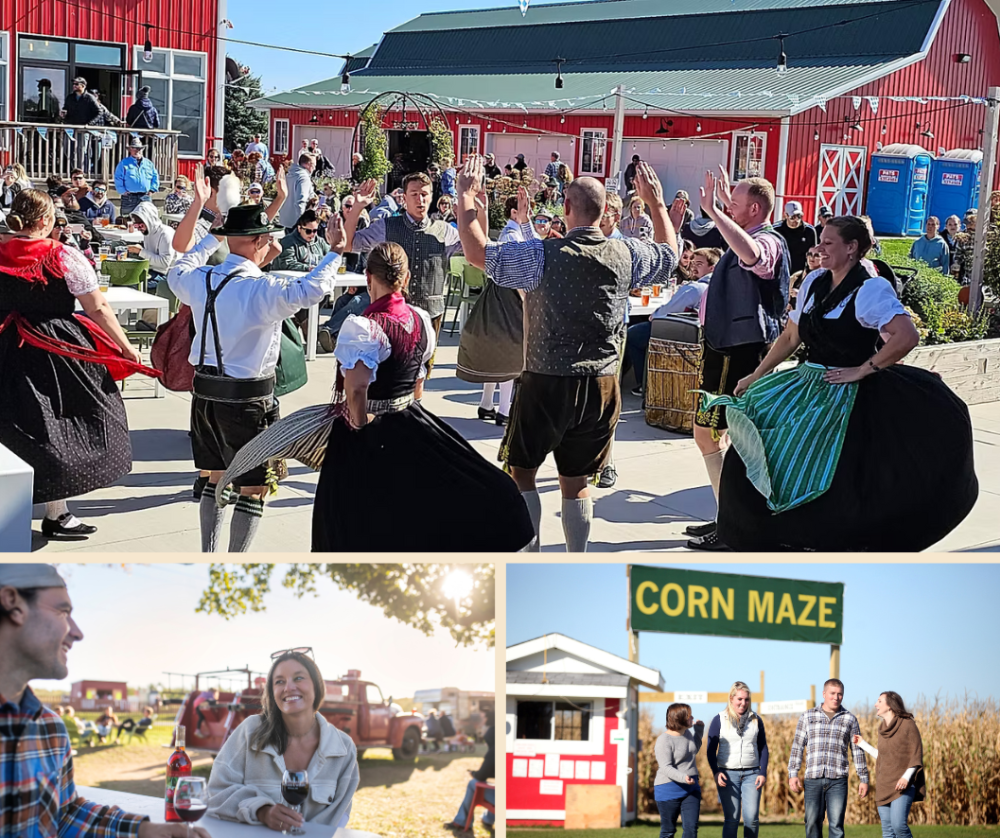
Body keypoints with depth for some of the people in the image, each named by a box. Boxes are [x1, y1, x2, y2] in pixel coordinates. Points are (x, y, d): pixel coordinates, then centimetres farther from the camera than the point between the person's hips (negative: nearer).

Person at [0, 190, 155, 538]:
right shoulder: (64, 257, -12)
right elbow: (98, 309, -11)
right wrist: (126, 347, -4)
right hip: (57, 351, -4)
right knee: (55, 430, 6)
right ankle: (56, 515, 11)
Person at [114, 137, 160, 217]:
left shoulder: (149, 163, 14)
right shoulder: (123, 164, 4)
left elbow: (155, 177, 16)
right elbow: (118, 179, -1)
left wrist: (152, 189, 4)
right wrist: (123, 191, -8)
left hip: (145, 197, 3)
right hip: (129, 198, -3)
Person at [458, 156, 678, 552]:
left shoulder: (543, 255, -15)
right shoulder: (626, 255, -2)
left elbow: (477, 252, -12)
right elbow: (670, 254, 19)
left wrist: (466, 196, -1)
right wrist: (657, 202, 30)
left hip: (547, 383, -4)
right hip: (602, 386, 4)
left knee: (521, 471, 14)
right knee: (577, 482, 14)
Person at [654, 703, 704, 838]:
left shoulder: (687, 733, 7)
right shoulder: (664, 740, -17)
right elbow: (666, 768, -23)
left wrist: (699, 730, 20)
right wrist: (683, 777, -39)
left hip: (691, 788, 6)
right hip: (669, 790, -6)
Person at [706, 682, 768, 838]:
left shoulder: (756, 720, 10)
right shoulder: (719, 720, 2)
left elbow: (763, 748, 14)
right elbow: (711, 750, 4)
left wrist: (763, 773, 3)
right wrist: (715, 772, -9)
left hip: (751, 774, 2)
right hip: (728, 774, -2)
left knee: (751, 818, -4)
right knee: (731, 819, -5)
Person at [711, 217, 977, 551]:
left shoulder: (871, 289, -13)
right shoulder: (814, 282, 9)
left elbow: (907, 336, -26)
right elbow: (790, 336, 18)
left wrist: (861, 371, -20)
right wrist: (756, 376, 17)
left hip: (850, 396, -7)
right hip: (809, 385, 7)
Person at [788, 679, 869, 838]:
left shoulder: (849, 719, 10)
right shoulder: (807, 717, 10)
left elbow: (857, 750, 12)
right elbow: (797, 747, 10)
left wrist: (863, 779, 9)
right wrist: (793, 773, 2)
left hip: (838, 780, -1)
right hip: (813, 779, 1)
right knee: (812, 824, 2)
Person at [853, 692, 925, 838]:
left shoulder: (907, 724, -4)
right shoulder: (882, 729, 15)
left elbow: (916, 754, -7)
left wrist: (906, 777, -19)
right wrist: (863, 744, 25)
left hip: (903, 785, -6)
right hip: (884, 787, 6)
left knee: (898, 824, -22)